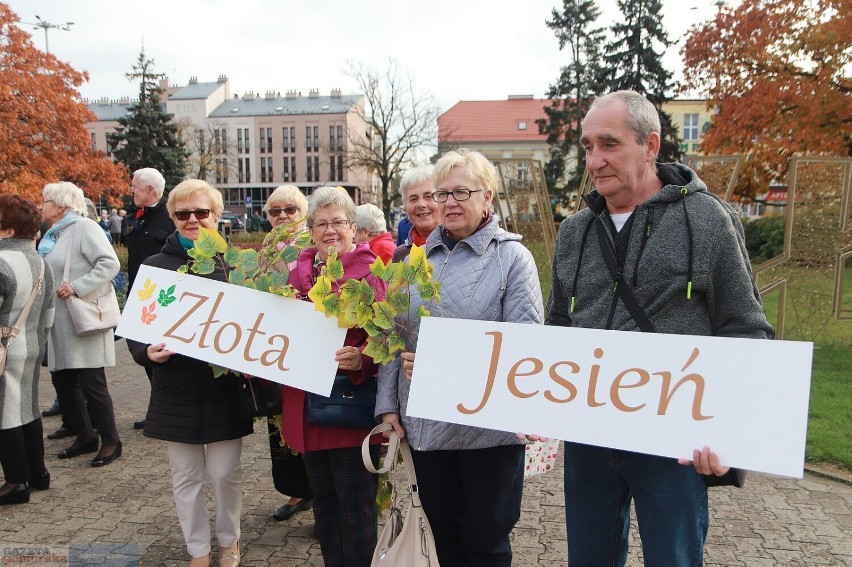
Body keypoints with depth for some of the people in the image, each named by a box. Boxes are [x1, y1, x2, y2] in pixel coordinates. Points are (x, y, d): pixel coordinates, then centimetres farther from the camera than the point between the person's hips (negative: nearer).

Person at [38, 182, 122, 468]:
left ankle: (111, 441, 11)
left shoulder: (84, 228, -10)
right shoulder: (52, 234, 16)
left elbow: (110, 263, -21)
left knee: (92, 384, -3)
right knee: (63, 382, 13)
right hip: (59, 323, 9)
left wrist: (77, 286, -25)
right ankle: (84, 437, 27)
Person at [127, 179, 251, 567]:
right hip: (176, 390, 1)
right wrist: (147, 352, -18)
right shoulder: (155, 266, 2)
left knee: (225, 472, 8)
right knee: (186, 476, 12)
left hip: (224, 387, -1)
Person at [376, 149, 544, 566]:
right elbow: (395, 335, 11)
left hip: (489, 426, -4)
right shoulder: (420, 257, 9)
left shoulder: (511, 257, -6)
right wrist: (388, 404, 4)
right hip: (424, 423, 5)